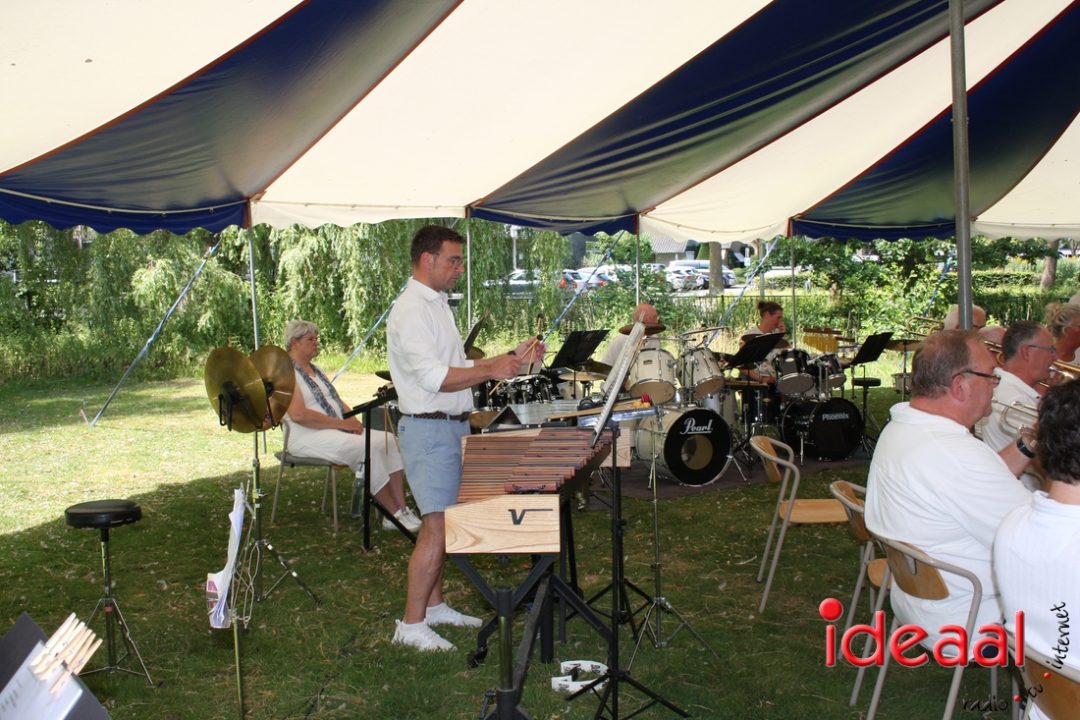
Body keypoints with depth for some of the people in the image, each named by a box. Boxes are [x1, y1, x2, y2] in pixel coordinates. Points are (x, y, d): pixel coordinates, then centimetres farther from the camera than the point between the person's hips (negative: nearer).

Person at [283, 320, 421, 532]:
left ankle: (401, 508, -16)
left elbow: (336, 400, 22)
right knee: (367, 448, -29)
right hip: (309, 437, -9)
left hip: (339, 429, 9)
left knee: (388, 440, -10)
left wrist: (352, 419, 0)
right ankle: (395, 514, -21)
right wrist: (341, 423, -20)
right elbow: (298, 415, -21)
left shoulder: (314, 369, 20)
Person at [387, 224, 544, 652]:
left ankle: (434, 605, 26)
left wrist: (512, 359, 10)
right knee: (438, 527, -10)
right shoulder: (410, 311, -15)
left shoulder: (438, 306, 17)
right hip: (428, 428, -10)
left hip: (452, 426, 10)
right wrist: (491, 371, -26)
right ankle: (412, 624, -2)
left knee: (444, 522, 15)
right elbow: (433, 376, -24)